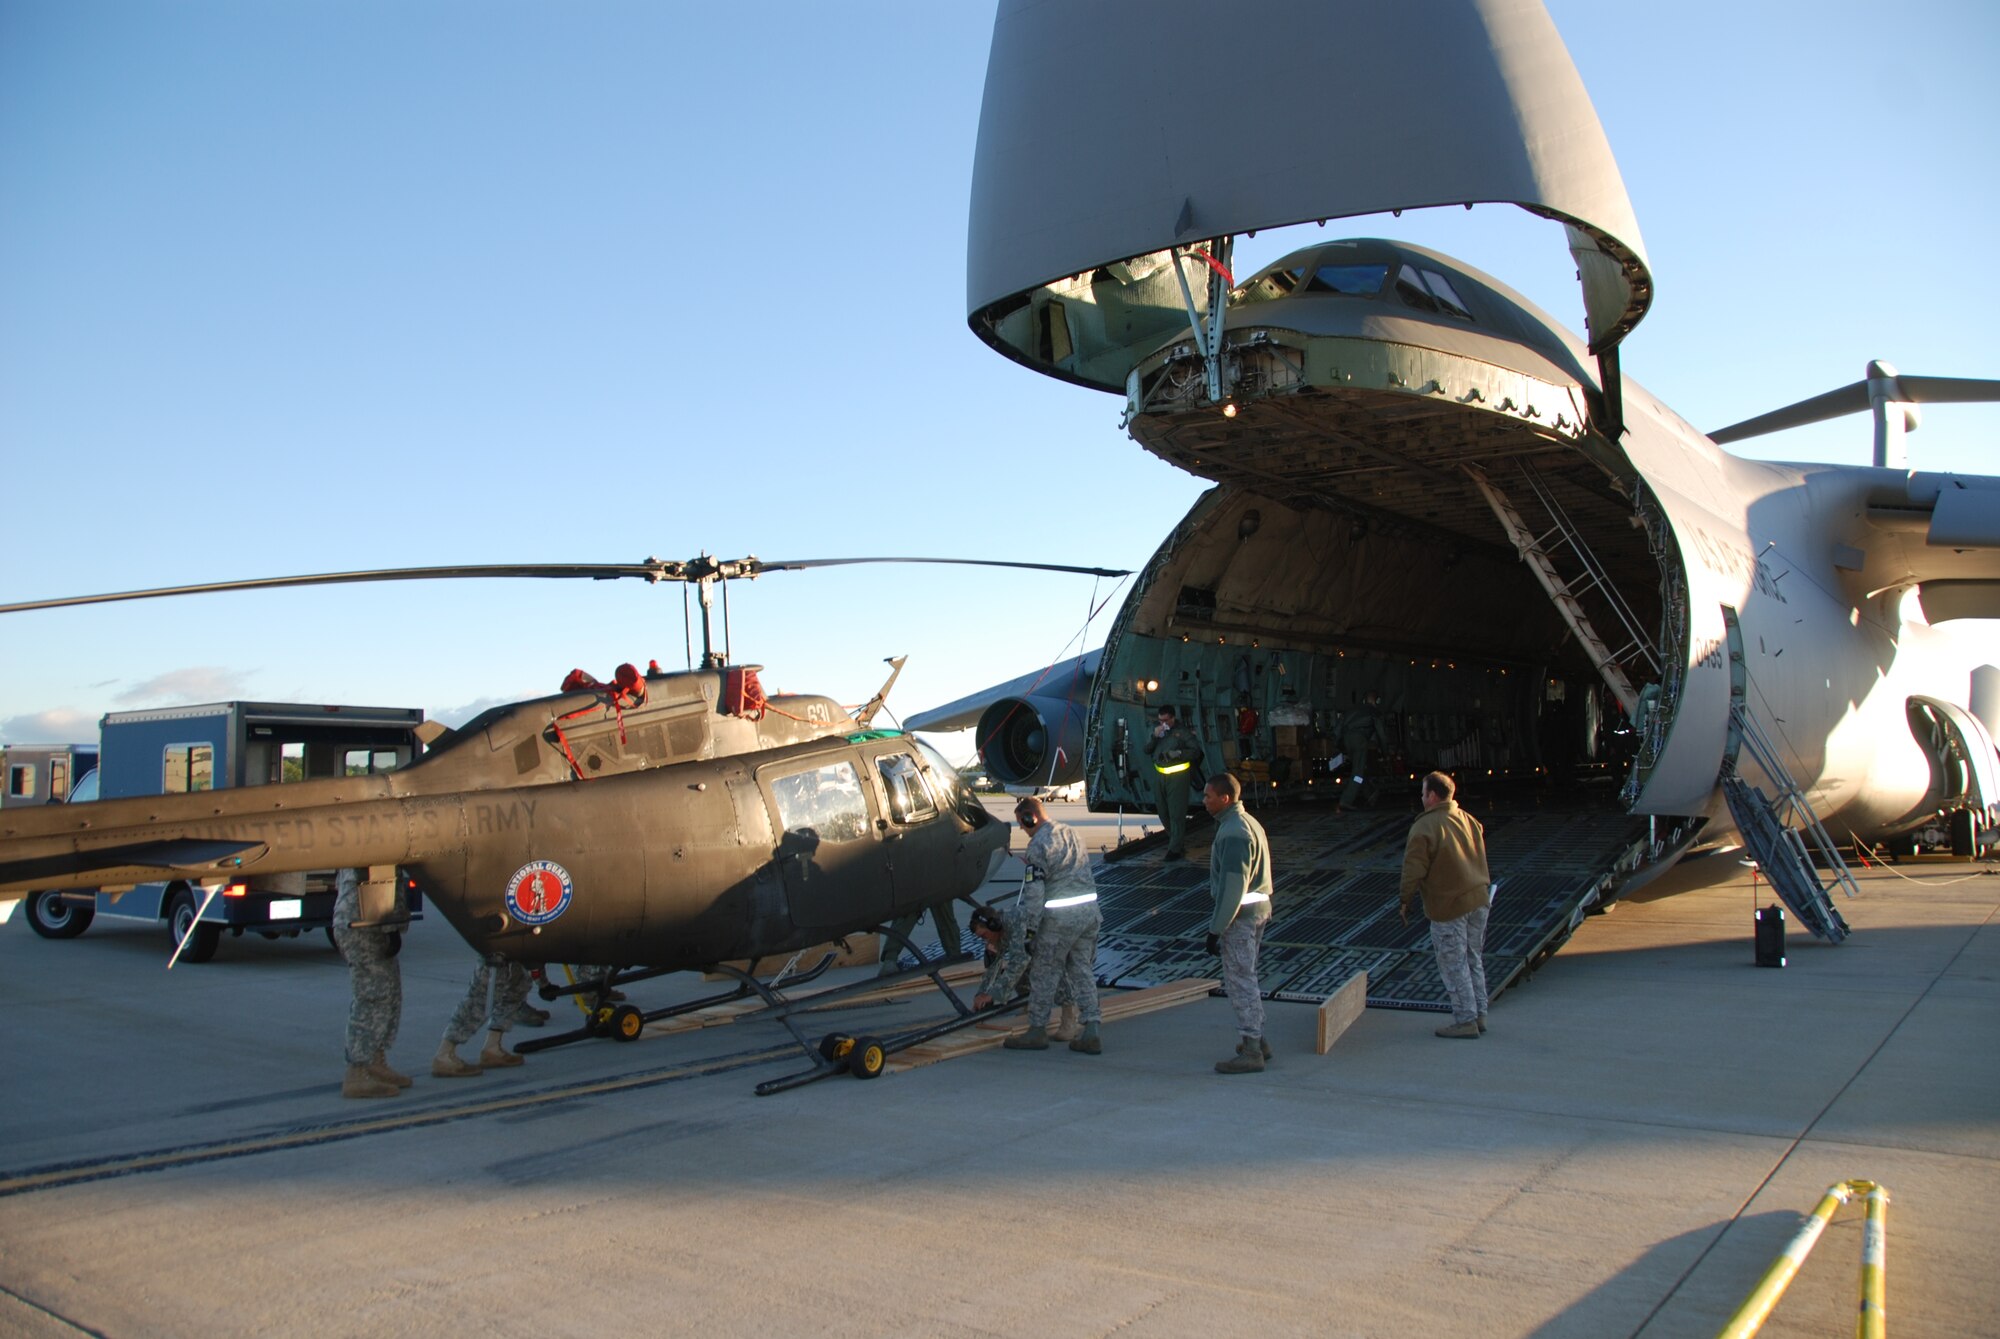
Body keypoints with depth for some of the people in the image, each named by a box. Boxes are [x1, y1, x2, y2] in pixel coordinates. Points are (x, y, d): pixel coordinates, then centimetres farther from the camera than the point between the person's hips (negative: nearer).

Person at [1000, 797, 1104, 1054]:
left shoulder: (1038, 845, -13)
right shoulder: (1070, 834, 13)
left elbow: (1034, 891, -15)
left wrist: (1028, 925, -10)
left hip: (1059, 918, -8)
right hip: (1089, 911, 8)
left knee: (1044, 973, 5)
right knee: (1083, 971, 12)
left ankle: (1037, 1031, 15)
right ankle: (1091, 1033, 8)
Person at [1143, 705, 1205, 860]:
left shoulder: (1182, 731, -6)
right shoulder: (1157, 729, 9)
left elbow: (1196, 751, -5)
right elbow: (1146, 750, 8)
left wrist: (1179, 753, -20)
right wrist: (1154, 736, -9)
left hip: (1178, 775, -6)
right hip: (1159, 775, 6)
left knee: (1176, 813, -7)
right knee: (1163, 811, 14)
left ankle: (1176, 849, -5)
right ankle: (1176, 839, 34)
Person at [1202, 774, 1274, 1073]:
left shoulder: (1233, 833, -20)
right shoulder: (1249, 823, 12)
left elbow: (1232, 886, -23)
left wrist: (1216, 928, -20)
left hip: (1240, 914, -10)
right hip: (1259, 907, 10)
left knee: (1239, 981, -3)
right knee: (1246, 977, 19)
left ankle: (1251, 1052, 2)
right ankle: (1257, 1040, 28)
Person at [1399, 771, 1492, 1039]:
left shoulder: (1424, 828, -16)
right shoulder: (1469, 820, 6)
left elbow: (1414, 869, -16)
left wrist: (1405, 901, -5)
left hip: (1448, 906, -7)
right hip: (1478, 899, 7)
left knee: (1454, 964, 1)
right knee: (1473, 959, 17)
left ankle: (1465, 1021, 5)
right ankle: (1479, 1014, 23)